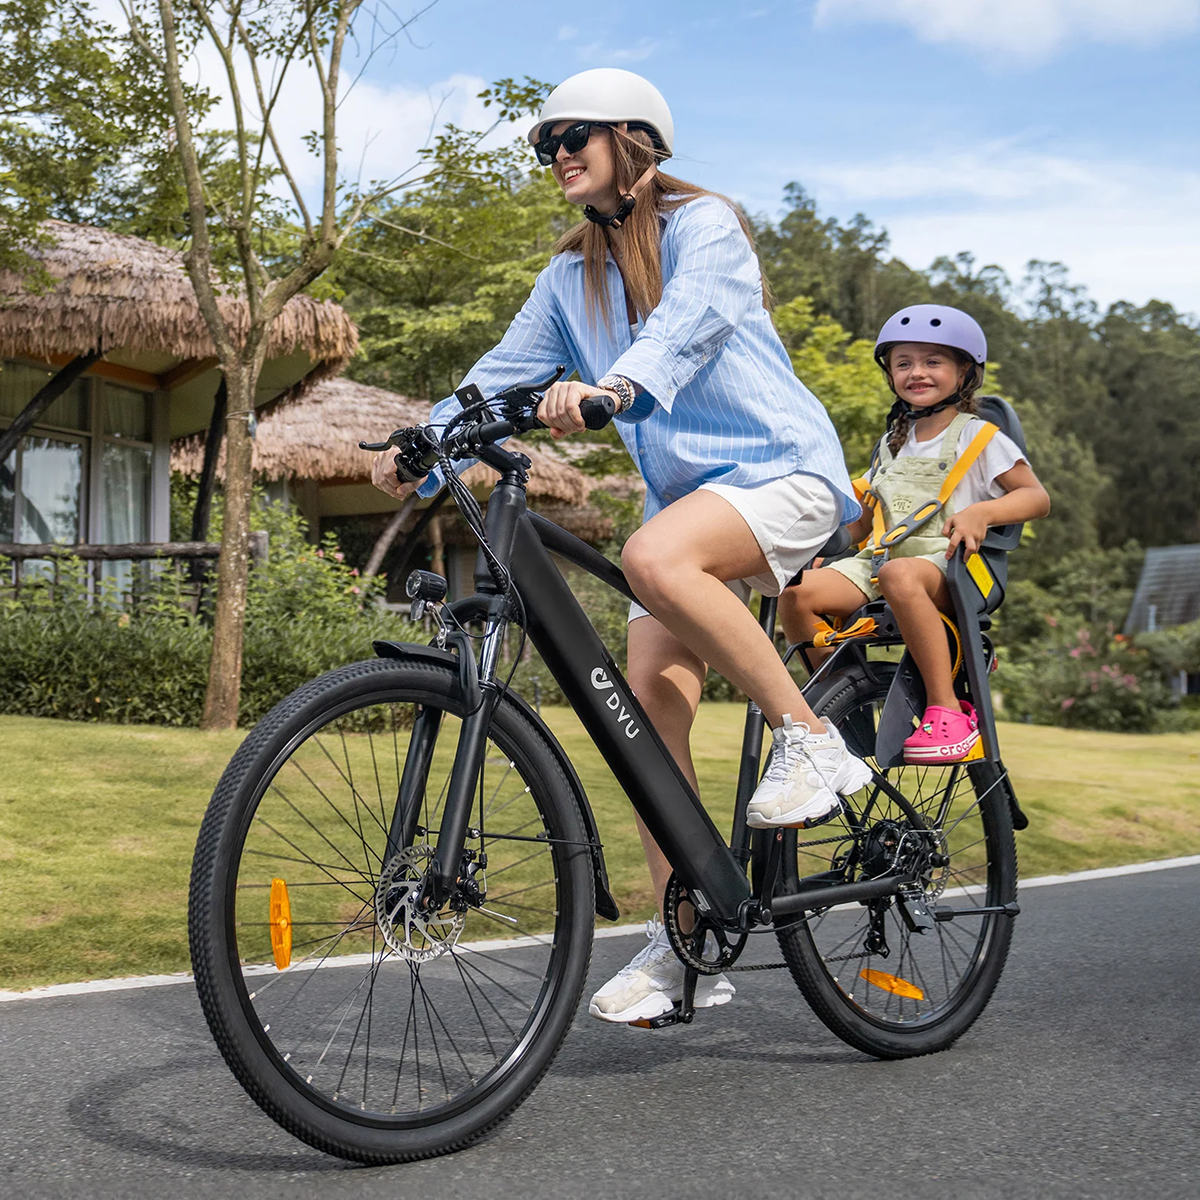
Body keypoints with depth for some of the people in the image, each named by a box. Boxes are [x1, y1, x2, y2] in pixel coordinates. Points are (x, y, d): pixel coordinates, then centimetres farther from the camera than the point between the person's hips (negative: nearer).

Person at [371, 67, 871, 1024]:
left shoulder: (705, 226, -6)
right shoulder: (572, 278, 14)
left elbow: (690, 319, -27)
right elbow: (505, 373, 7)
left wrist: (615, 386, -47)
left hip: (782, 468, -7)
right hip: (687, 495, 7)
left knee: (655, 556, -37)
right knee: (647, 711, -6)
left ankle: (811, 739, -21)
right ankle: (685, 948, 1)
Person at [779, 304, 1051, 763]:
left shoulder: (978, 437, 8)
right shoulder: (893, 443, 25)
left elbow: (1036, 496, 1)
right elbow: (862, 522, 28)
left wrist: (981, 512, -17)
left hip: (948, 562, -5)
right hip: (880, 557, 6)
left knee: (899, 575, -43)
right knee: (797, 593, -22)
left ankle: (947, 711, -35)